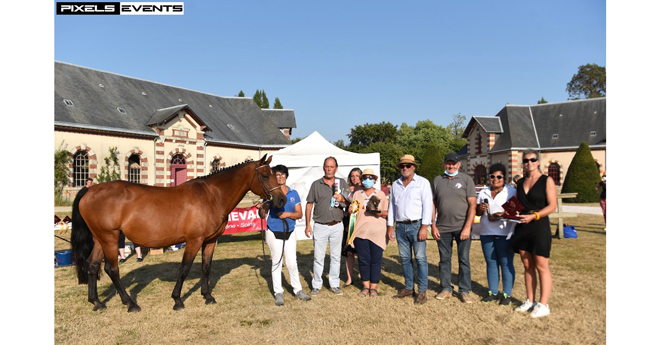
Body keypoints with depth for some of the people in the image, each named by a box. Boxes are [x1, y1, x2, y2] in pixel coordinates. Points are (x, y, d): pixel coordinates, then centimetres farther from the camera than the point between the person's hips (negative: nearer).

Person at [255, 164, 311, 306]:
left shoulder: (294, 194, 4)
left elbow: (299, 214, 1)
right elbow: (263, 215, -2)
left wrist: (288, 214, -17)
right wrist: (260, 208, -23)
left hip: (289, 233, 2)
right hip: (274, 233, -2)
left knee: (292, 262, 6)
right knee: (276, 262, 6)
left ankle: (298, 290, 20)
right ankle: (278, 292, 17)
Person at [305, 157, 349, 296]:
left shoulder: (342, 183, 5)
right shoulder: (316, 184, 1)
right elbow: (309, 205, 3)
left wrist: (343, 199, -20)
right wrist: (307, 224, -3)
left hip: (337, 226, 2)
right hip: (320, 226, -1)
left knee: (336, 257, 9)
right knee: (318, 257, 3)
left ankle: (334, 284, 21)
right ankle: (316, 285, 15)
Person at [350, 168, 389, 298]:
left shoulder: (381, 194, 10)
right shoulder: (356, 194, 14)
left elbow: (388, 213, 7)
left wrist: (380, 213, -13)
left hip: (377, 232, -1)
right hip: (360, 231, 2)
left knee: (376, 260, 0)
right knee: (363, 260, 3)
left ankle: (374, 287, 11)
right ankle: (365, 286, 16)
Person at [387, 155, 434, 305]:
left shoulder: (423, 182, 0)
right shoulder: (395, 184, 15)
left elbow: (427, 205, -6)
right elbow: (391, 206, 18)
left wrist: (424, 227, -14)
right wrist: (390, 226, 12)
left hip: (416, 225, -5)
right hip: (401, 226, 5)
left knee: (420, 258, -4)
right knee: (405, 258, 10)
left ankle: (422, 291, 3)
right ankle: (409, 288, 20)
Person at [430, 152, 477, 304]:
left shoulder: (466, 179, 0)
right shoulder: (437, 180, 8)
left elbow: (473, 205, -5)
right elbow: (433, 204, 10)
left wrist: (467, 227, -12)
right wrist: (433, 226, 3)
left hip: (462, 228, -2)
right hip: (442, 228, 3)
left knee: (464, 260, 3)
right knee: (444, 259, 10)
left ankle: (464, 291, 13)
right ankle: (446, 288, 22)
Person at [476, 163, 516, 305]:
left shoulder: (511, 191, -1)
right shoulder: (483, 192, 13)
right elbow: (477, 212, 16)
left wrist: (501, 216, -22)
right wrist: (480, 209, -7)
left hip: (505, 234, -4)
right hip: (486, 233, 5)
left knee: (506, 264, -1)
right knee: (491, 263, 10)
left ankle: (507, 294, 10)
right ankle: (493, 292, 20)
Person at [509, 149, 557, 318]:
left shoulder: (547, 180, -2)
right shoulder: (520, 182, 14)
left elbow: (552, 206, -9)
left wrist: (533, 216, -20)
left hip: (539, 227, -5)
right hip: (522, 228, 6)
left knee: (542, 267, -2)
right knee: (527, 266, 10)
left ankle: (543, 305, 5)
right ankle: (530, 301, 18)